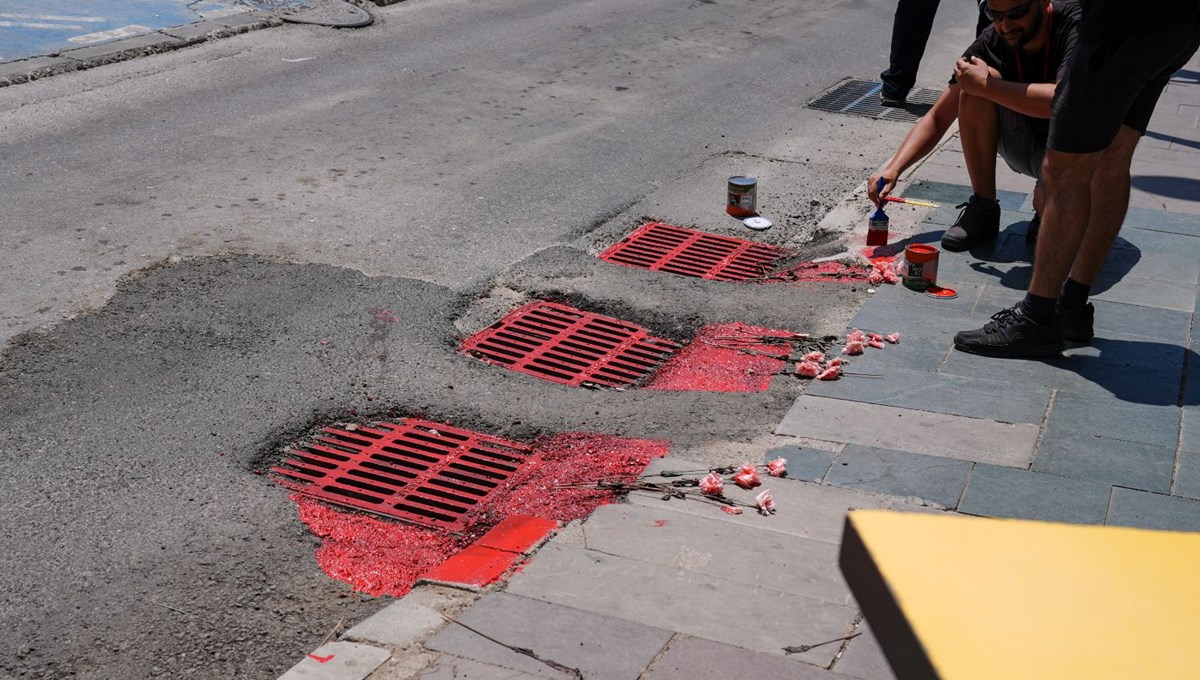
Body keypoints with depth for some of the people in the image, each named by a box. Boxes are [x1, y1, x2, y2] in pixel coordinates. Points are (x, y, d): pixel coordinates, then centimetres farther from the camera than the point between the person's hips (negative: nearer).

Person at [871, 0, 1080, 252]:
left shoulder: (1075, 24, -23)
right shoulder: (991, 43, -10)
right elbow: (938, 118, -6)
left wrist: (987, 85, -31)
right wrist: (893, 168, -21)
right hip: (1026, 144, 4)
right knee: (976, 83, -22)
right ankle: (983, 209, -11)